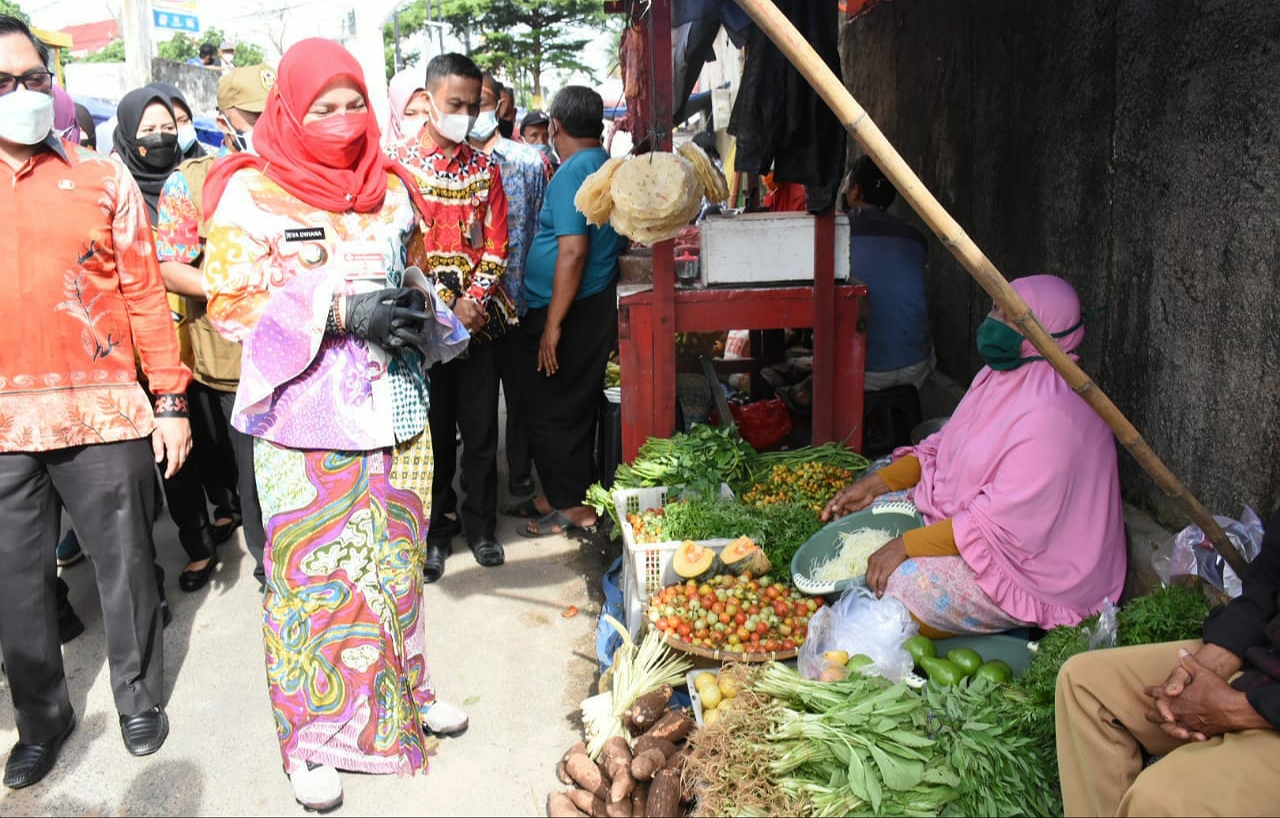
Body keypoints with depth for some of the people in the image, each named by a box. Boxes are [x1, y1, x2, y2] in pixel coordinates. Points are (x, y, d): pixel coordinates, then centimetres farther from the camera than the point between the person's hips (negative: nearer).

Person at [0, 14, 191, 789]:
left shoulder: (102, 178, 2)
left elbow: (145, 294, 0)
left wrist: (171, 402, -3)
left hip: (105, 415, -2)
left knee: (125, 565, 9)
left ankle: (140, 695, 29)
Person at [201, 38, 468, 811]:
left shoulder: (390, 185, 9)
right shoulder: (252, 192, -6)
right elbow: (231, 304, -10)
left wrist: (417, 300, -3)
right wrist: (341, 313, -20)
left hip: (395, 409, 5)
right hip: (307, 423, -4)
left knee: (396, 559, 15)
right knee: (311, 572, 4)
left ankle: (404, 692, 36)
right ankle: (311, 735, 23)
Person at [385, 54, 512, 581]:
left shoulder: (485, 169, 9)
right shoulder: (396, 163, -2)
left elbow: (496, 243, 5)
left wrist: (472, 303, -10)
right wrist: (445, 306, -13)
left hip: (480, 316, 3)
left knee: (481, 427, 8)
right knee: (432, 429, 6)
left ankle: (482, 526, 22)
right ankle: (435, 532, 20)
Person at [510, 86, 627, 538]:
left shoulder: (571, 173, -17)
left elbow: (573, 251, -23)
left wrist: (553, 324, -21)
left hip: (567, 311, -9)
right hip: (600, 304, 9)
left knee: (551, 412, 2)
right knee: (577, 409, 17)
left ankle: (571, 506, 10)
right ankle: (563, 495, 29)